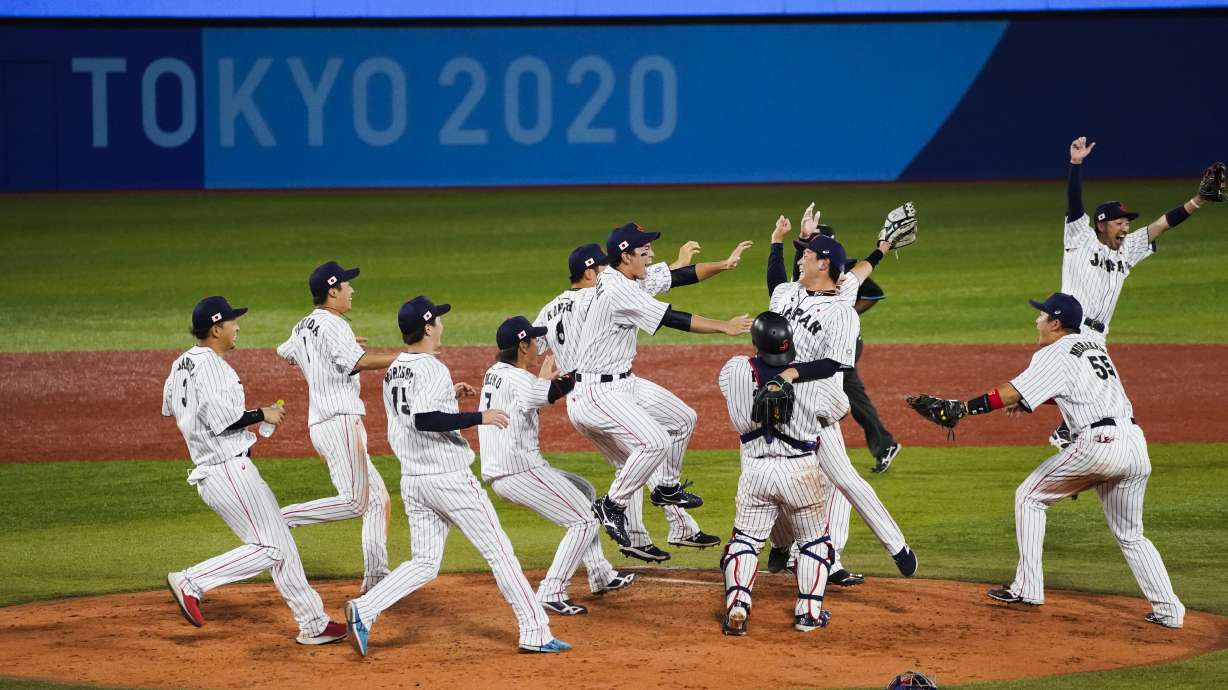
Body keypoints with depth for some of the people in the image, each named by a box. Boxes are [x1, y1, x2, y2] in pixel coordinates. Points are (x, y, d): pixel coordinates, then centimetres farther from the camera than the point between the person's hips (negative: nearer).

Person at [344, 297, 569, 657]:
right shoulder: (432, 369, -16)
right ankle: (535, 632, 5)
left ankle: (363, 610, -10)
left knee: (424, 563, 10)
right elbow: (424, 421, -28)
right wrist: (479, 417, -23)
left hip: (412, 481, 8)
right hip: (449, 478, -8)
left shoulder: (393, 371, 11)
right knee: (498, 551, 2)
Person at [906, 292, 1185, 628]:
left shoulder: (1056, 354, -2)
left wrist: (960, 407, -12)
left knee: (1029, 497, 11)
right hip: (1135, 443, 7)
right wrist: (1030, 399, 25)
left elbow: (1012, 393, -11)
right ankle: (1168, 609, 8)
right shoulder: (1093, 344, 22)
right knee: (1131, 535, 19)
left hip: (1097, 444, -7)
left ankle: (1027, 588, 7)